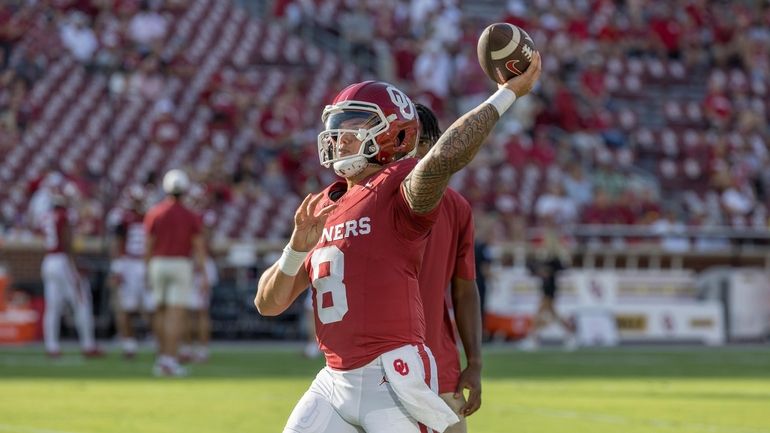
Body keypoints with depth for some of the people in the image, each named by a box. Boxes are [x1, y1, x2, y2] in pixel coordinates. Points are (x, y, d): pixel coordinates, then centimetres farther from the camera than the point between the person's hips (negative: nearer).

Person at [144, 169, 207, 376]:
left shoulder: (153, 214, 1)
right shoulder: (190, 217, -4)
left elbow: (148, 245, 2)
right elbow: (199, 247, -5)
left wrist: (148, 270, 12)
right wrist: (203, 274, -1)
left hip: (158, 264, 3)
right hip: (180, 264, -3)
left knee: (162, 313, 16)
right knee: (177, 315, -4)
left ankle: (162, 356, 18)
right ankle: (170, 359, -12)